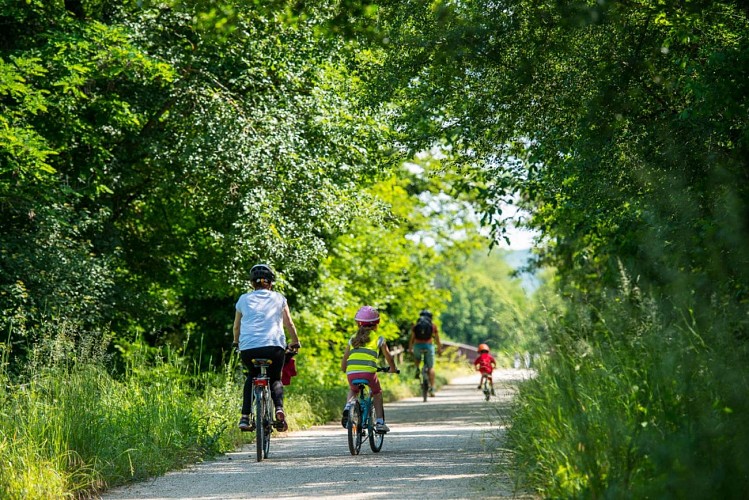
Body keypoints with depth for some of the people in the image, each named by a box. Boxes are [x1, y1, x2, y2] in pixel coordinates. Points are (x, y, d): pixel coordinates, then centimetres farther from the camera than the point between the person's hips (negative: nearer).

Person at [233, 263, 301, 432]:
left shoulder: (244, 299, 17)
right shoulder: (278, 298, 15)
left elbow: (236, 326, 25)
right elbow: (289, 324, 16)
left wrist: (236, 343, 43)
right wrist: (295, 343, 31)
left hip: (248, 348, 1)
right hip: (274, 346, -1)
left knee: (252, 376, 28)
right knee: (275, 378, 22)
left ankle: (245, 417, 12)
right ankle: (279, 409, -7)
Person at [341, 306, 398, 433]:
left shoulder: (353, 339, 21)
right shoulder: (378, 339, 14)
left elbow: (344, 360, 22)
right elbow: (388, 357, 20)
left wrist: (344, 370, 40)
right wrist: (393, 369, 38)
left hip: (351, 372, 2)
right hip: (368, 371, -2)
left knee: (353, 390, 34)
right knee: (377, 393, 25)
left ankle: (348, 405, 4)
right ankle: (380, 422, 15)